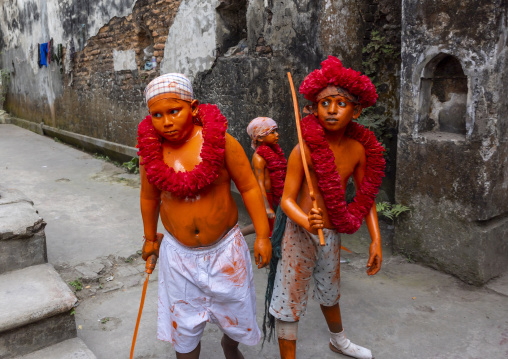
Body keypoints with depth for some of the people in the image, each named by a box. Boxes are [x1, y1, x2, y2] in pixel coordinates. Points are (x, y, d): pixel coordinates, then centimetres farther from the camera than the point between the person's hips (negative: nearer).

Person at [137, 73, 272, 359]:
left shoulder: (221, 141, -17)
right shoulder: (150, 149, -8)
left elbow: (249, 187, -10)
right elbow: (149, 197, 7)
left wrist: (262, 235, -10)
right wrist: (150, 238, 18)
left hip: (225, 249, -1)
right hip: (178, 253, 1)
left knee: (236, 310, 19)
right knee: (184, 325, 14)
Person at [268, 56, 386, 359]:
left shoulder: (358, 149, -5)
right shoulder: (304, 150, -20)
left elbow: (366, 197, 4)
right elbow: (287, 198, -18)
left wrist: (376, 239, 0)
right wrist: (307, 222, -37)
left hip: (333, 234, 6)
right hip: (301, 234, -6)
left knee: (330, 292, 29)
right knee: (290, 302, 2)